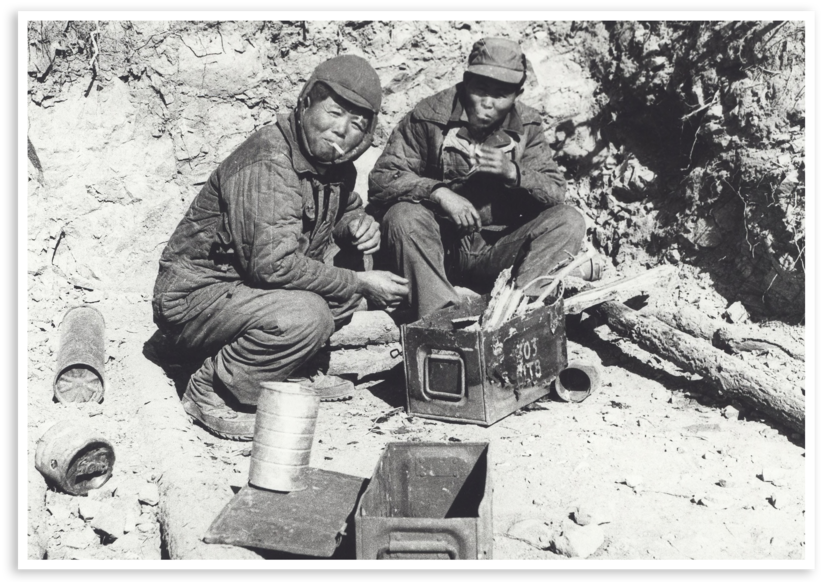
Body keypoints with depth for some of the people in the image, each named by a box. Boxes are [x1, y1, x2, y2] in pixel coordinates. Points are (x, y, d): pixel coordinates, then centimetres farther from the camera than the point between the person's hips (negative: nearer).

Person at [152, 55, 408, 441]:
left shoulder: (332, 162, 3)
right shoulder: (266, 166, -25)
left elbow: (346, 207, 24)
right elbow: (273, 264, -33)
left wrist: (358, 223, -3)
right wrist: (361, 284, -24)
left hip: (246, 284, 9)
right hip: (193, 300, -9)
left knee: (348, 261, 4)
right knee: (305, 315, -32)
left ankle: (288, 372, 10)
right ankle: (212, 391, -9)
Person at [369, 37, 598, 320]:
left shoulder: (526, 126, 3)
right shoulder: (429, 116, -7)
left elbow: (556, 193, 0)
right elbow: (380, 180, -12)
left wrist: (513, 172, -20)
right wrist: (439, 193, -27)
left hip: (499, 252, 3)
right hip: (438, 250, -2)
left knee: (569, 221, -16)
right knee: (402, 216, -32)